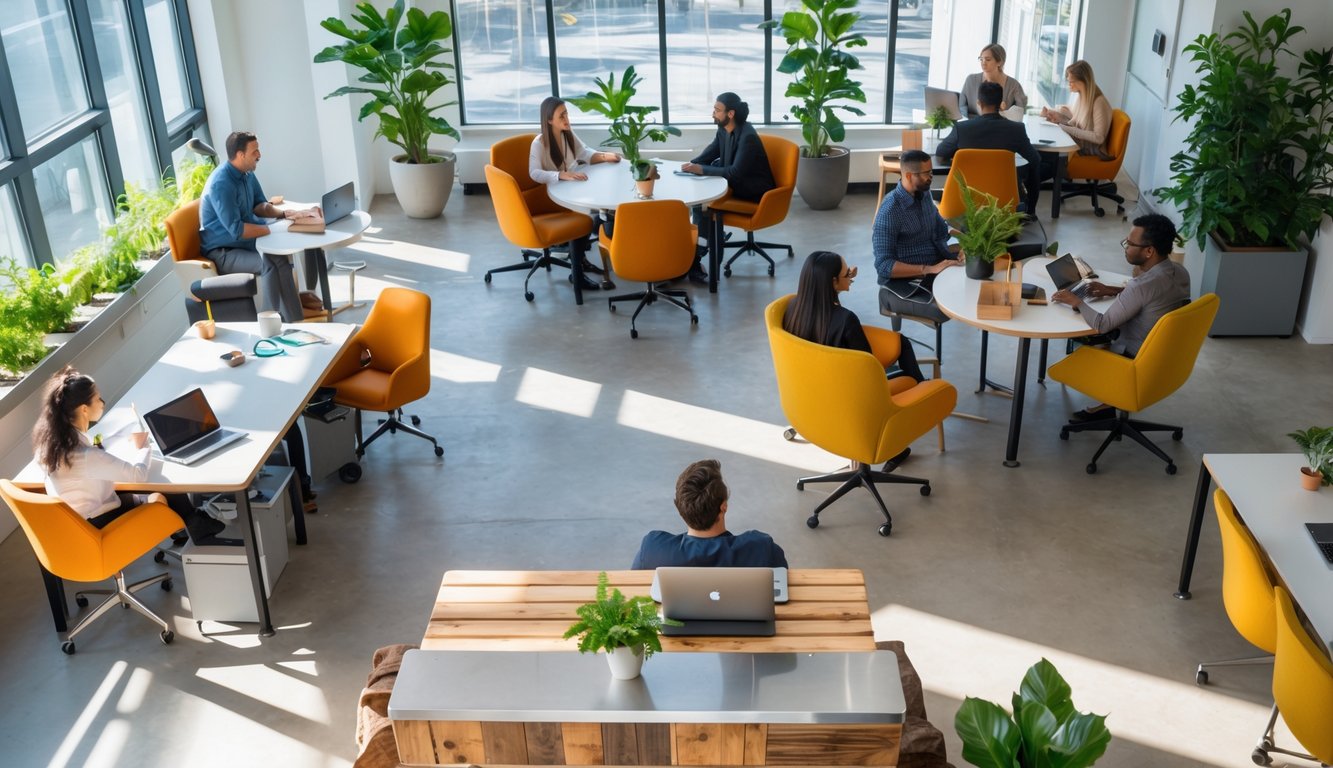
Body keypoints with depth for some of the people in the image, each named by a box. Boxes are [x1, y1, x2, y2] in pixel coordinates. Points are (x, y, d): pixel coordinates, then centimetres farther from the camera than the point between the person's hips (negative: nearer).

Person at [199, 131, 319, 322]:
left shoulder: (247, 173, 2)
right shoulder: (221, 184, -25)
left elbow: (259, 206, 12)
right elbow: (237, 230, -28)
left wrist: (287, 213, -7)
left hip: (245, 241, 9)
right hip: (223, 252, -9)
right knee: (270, 263, -31)